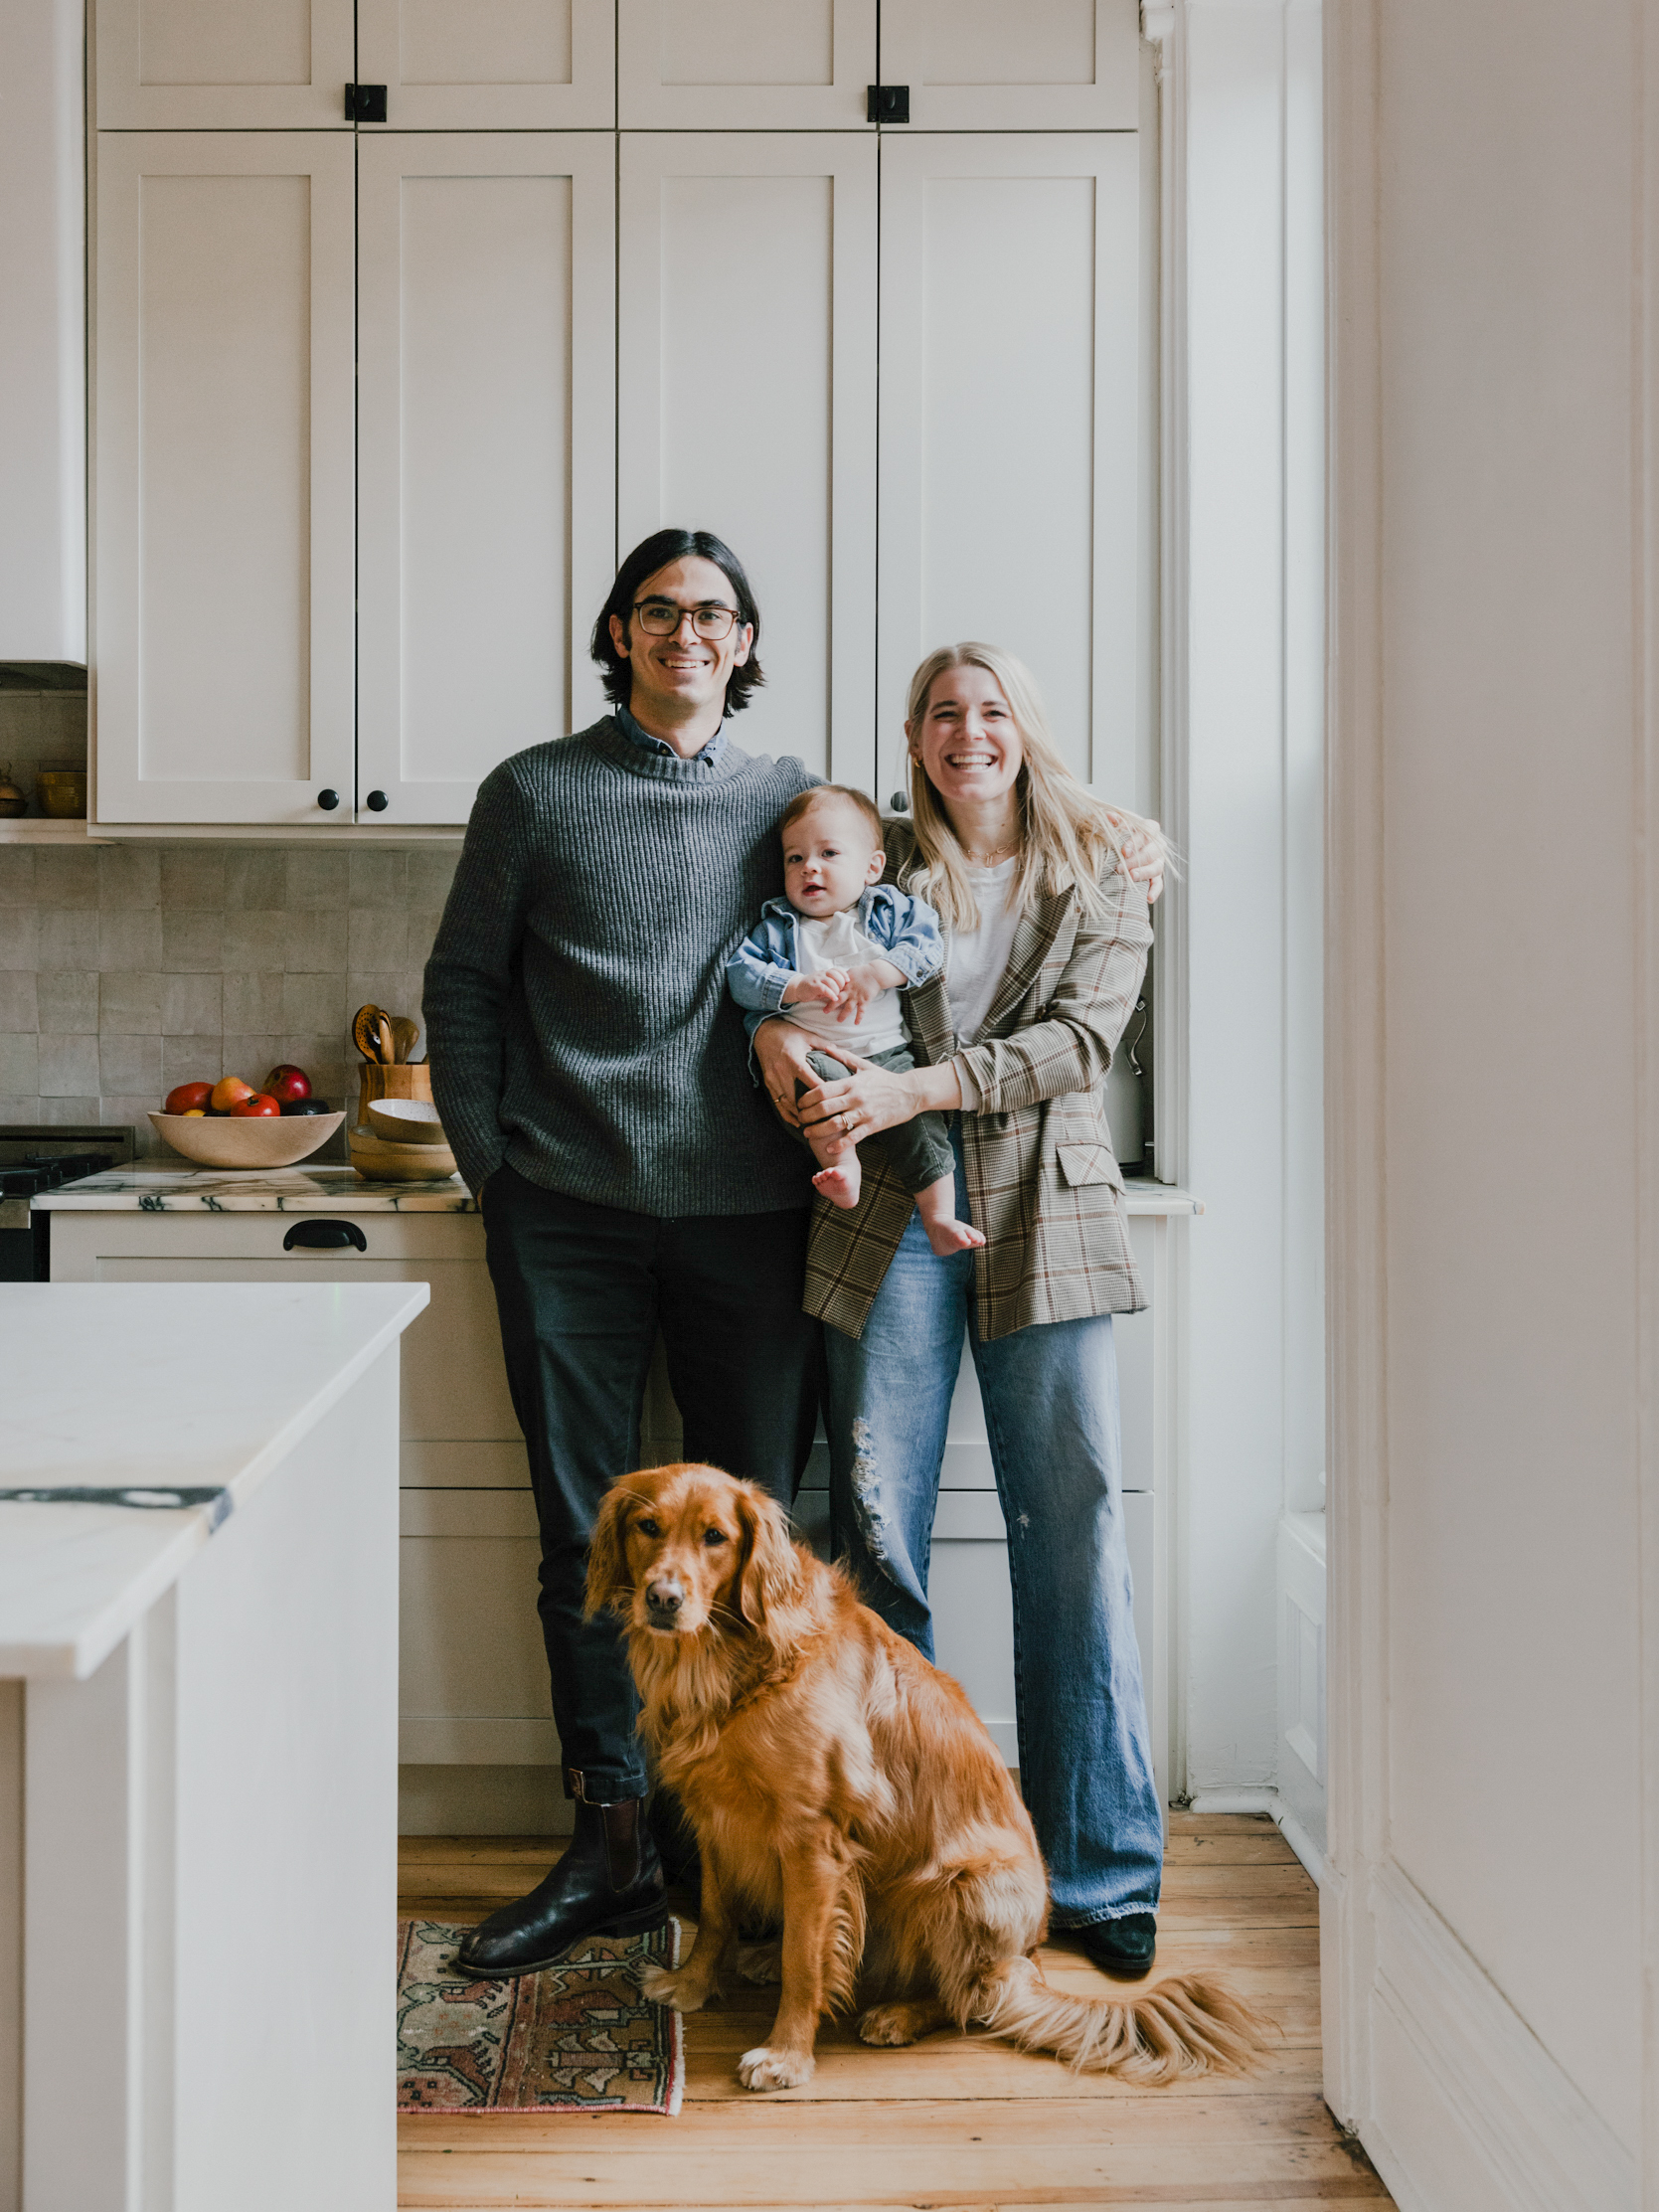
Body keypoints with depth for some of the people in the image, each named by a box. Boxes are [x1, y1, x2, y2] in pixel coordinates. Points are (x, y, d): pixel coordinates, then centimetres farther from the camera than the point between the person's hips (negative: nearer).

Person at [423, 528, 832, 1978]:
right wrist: (493, 1165, 2)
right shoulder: (537, 793, 7)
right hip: (571, 1215, -1)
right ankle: (613, 1845, 14)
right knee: (587, 1535, 3)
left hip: (747, 1212, 1)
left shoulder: (791, 800, 11)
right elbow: (463, 984, 9)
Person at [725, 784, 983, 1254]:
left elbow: (927, 947, -1)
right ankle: (840, 1161, -31)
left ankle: (939, 1217, -17)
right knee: (806, 1072, -35)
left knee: (918, 1111, -23)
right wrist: (799, 986, -15)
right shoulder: (777, 925, 13)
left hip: (887, 1051, 0)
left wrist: (876, 974, -15)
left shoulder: (891, 909, 13)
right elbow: (741, 974, 1)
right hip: (816, 1051, 0)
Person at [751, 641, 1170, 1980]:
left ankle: (1101, 1872, 10)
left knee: (1077, 1534, -1)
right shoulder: (878, 869, 12)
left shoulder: (1105, 876, 9)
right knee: (876, 1525, 0)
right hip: (892, 1219, 1)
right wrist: (777, 1030, -12)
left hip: (1047, 1216, 0)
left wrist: (914, 1090, -16)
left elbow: (1083, 1037, -4)